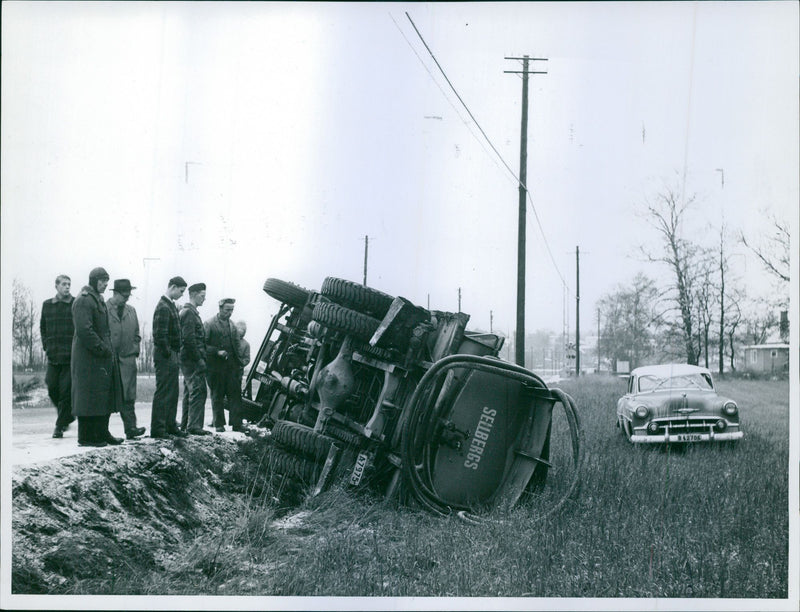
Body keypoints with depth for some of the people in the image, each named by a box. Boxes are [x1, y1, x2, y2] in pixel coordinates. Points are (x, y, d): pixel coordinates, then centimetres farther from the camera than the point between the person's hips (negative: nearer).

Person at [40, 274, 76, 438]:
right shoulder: (47, 305, 10)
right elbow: (43, 327, 21)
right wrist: (46, 345, 10)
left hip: (71, 356, -4)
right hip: (53, 356, 4)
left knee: (66, 391, -4)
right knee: (52, 388, 2)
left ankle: (60, 425, 4)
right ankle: (66, 416, 25)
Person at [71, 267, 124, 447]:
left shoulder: (98, 300, 19)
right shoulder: (83, 301, -13)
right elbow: (84, 330, -21)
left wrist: (108, 348, 13)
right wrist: (102, 349, -19)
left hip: (103, 356, 10)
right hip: (88, 358, -10)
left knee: (105, 396, 11)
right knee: (89, 396, -5)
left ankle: (101, 433, 18)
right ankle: (86, 437, 0)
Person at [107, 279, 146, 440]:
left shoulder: (131, 310, 16)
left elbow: (136, 334, 22)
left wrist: (134, 350, 9)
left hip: (127, 359, 4)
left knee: (128, 396, -2)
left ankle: (131, 428, -4)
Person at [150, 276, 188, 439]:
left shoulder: (171, 305, 15)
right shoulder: (163, 307, -16)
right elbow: (160, 334, -22)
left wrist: (174, 354, 14)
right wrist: (167, 353, -17)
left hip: (171, 355, 10)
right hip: (165, 356, -10)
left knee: (173, 392, 14)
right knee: (163, 392, -6)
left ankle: (170, 425, 22)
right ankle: (157, 429, -2)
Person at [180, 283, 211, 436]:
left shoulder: (189, 312, 20)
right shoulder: (189, 313, -12)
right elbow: (189, 338, -20)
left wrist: (200, 357, 19)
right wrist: (199, 359, -18)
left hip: (188, 359, 11)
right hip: (192, 359, -11)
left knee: (190, 392, 14)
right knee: (198, 391, -12)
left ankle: (185, 425, 19)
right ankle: (194, 426, -14)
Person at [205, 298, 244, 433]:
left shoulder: (232, 325, 15)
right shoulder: (209, 324, -3)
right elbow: (204, 344, -7)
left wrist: (238, 362, 11)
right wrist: (217, 352, -18)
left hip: (232, 366, 5)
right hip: (216, 366, -4)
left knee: (235, 395, -2)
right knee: (217, 396, 4)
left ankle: (237, 424, -1)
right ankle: (219, 425, 11)